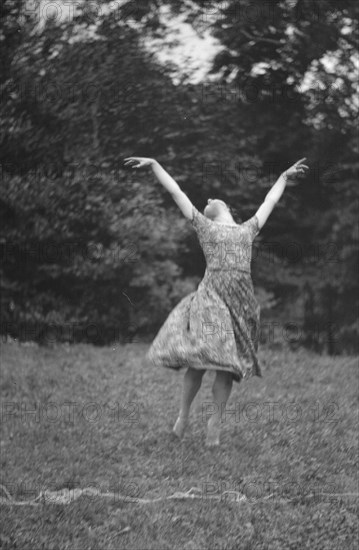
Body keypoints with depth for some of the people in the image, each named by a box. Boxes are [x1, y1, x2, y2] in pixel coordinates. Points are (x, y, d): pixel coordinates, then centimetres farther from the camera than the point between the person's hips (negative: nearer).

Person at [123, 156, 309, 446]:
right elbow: (176, 192, 19)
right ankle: (183, 416, 4)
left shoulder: (248, 229, 25)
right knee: (202, 358, -11)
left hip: (243, 301, 3)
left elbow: (270, 201, 38)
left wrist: (285, 176, 48)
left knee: (228, 365, -1)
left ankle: (215, 425, 1)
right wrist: (154, 164, 20)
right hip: (212, 295, -3)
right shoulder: (204, 225, 17)